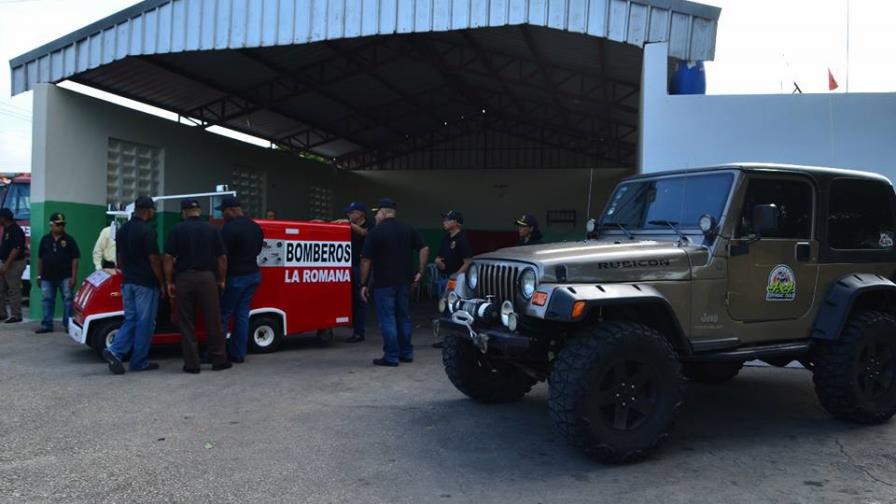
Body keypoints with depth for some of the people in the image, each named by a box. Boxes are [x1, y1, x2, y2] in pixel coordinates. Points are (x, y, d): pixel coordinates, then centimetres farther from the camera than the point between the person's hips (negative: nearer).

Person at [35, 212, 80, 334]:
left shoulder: (69, 239, -1)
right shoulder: (45, 239, 8)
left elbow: (75, 259, -4)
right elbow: (40, 258, 13)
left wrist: (73, 277, -9)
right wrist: (39, 275, 10)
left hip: (65, 276, -3)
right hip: (47, 277, 3)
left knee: (67, 300, -1)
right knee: (48, 300, 8)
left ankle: (68, 324, 6)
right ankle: (47, 325, 15)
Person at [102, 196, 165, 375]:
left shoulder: (122, 230, 9)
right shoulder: (148, 231, -15)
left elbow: (119, 259, 14)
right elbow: (154, 260, -15)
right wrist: (162, 283, -7)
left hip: (127, 282, 7)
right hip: (146, 283, -7)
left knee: (130, 319, 14)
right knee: (145, 322, 2)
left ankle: (114, 351, -4)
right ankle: (139, 362, 9)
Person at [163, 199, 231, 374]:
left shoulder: (177, 230, 0)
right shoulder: (212, 229, 3)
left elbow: (168, 258, -5)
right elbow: (222, 257, 1)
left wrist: (169, 282, 3)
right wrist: (221, 280, 11)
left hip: (184, 279, 0)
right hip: (207, 278, 0)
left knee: (186, 323, 7)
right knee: (213, 320, 8)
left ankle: (191, 363, 8)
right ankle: (219, 359, 14)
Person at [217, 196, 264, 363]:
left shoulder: (229, 228, -18)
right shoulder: (255, 227, 8)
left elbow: (222, 255, -18)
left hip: (235, 277, -7)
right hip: (253, 275, 7)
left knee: (223, 315, 3)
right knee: (242, 314, 11)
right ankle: (238, 353, 15)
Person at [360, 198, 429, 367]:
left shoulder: (375, 232, -8)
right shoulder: (408, 229, 7)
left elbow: (366, 260, -9)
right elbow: (424, 248, 3)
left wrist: (364, 284, -4)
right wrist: (420, 272, 5)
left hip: (383, 283, -6)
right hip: (404, 282, 6)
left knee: (387, 320, 0)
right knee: (404, 318, 16)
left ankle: (391, 357, 3)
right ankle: (406, 353, 22)